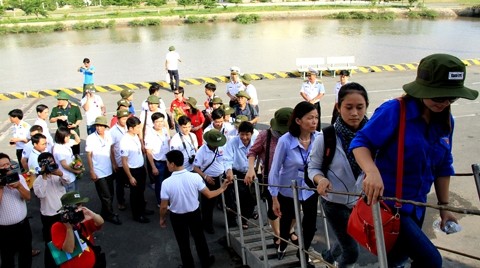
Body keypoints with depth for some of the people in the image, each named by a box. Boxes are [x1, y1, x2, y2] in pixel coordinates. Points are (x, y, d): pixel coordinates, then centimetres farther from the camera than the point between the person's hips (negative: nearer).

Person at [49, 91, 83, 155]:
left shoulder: (75, 108, -4)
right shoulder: (55, 109, 4)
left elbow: (79, 119, 1)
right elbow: (51, 120, 4)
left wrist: (75, 124, -17)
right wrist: (58, 118, -14)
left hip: (73, 133, -2)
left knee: (76, 152, 5)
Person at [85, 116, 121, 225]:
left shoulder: (108, 135, -3)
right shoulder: (91, 138, -15)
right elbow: (89, 156, -10)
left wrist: (114, 163, 9)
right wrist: (92, 172, -11)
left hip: (109, 170, 5)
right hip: (98, 173, -5)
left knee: (110, 194, 15)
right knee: (106, 196, 2)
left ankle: (105, 213, 33)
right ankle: (111, 215, 19)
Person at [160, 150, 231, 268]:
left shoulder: (167, 183, -24)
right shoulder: (195, 177, -20)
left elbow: (164, 206, -15)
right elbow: (208, 195, -11)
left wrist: (162, 218, 5)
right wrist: (222, 189, 6)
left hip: (177, 216, -2)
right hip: (194, 213, 2)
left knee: (183, 242, 19)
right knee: (199, 237, 24)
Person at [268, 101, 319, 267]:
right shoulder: (285, 141, -25)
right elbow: (275, 170, -16)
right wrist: (274, 197, -12)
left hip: (310, 190, 2)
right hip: (288, 191, -2)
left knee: (310, 224, 12)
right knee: (286, 221, 20)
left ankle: (303, 252, 44)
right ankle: (282, 246, 54)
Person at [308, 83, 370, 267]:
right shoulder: (326, 137, -20)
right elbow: (313, 167, -8)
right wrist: (321, 179, -28)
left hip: (361, 200, 3)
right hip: (335, 202, -3)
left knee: (347, 241, 26)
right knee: (352, 252, 7)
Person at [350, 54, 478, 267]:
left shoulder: (445, 121, 3)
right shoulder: (394, 111, -19)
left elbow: (442, 167, 11)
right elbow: (361, 142, -21)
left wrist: (444, 206, 13)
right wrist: (372, 172, -40)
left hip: (416, 206, 8)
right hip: (386, 201, -7)